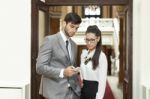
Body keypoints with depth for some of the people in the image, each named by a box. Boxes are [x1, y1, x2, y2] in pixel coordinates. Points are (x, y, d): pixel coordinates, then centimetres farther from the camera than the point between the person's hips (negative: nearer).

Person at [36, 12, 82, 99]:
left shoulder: (74, 45, 14)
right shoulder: (50, 40, -7)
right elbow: (40, 67, -13)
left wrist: (77, 79, 4)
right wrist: (62, 72, -23)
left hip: (73, 92, 6)